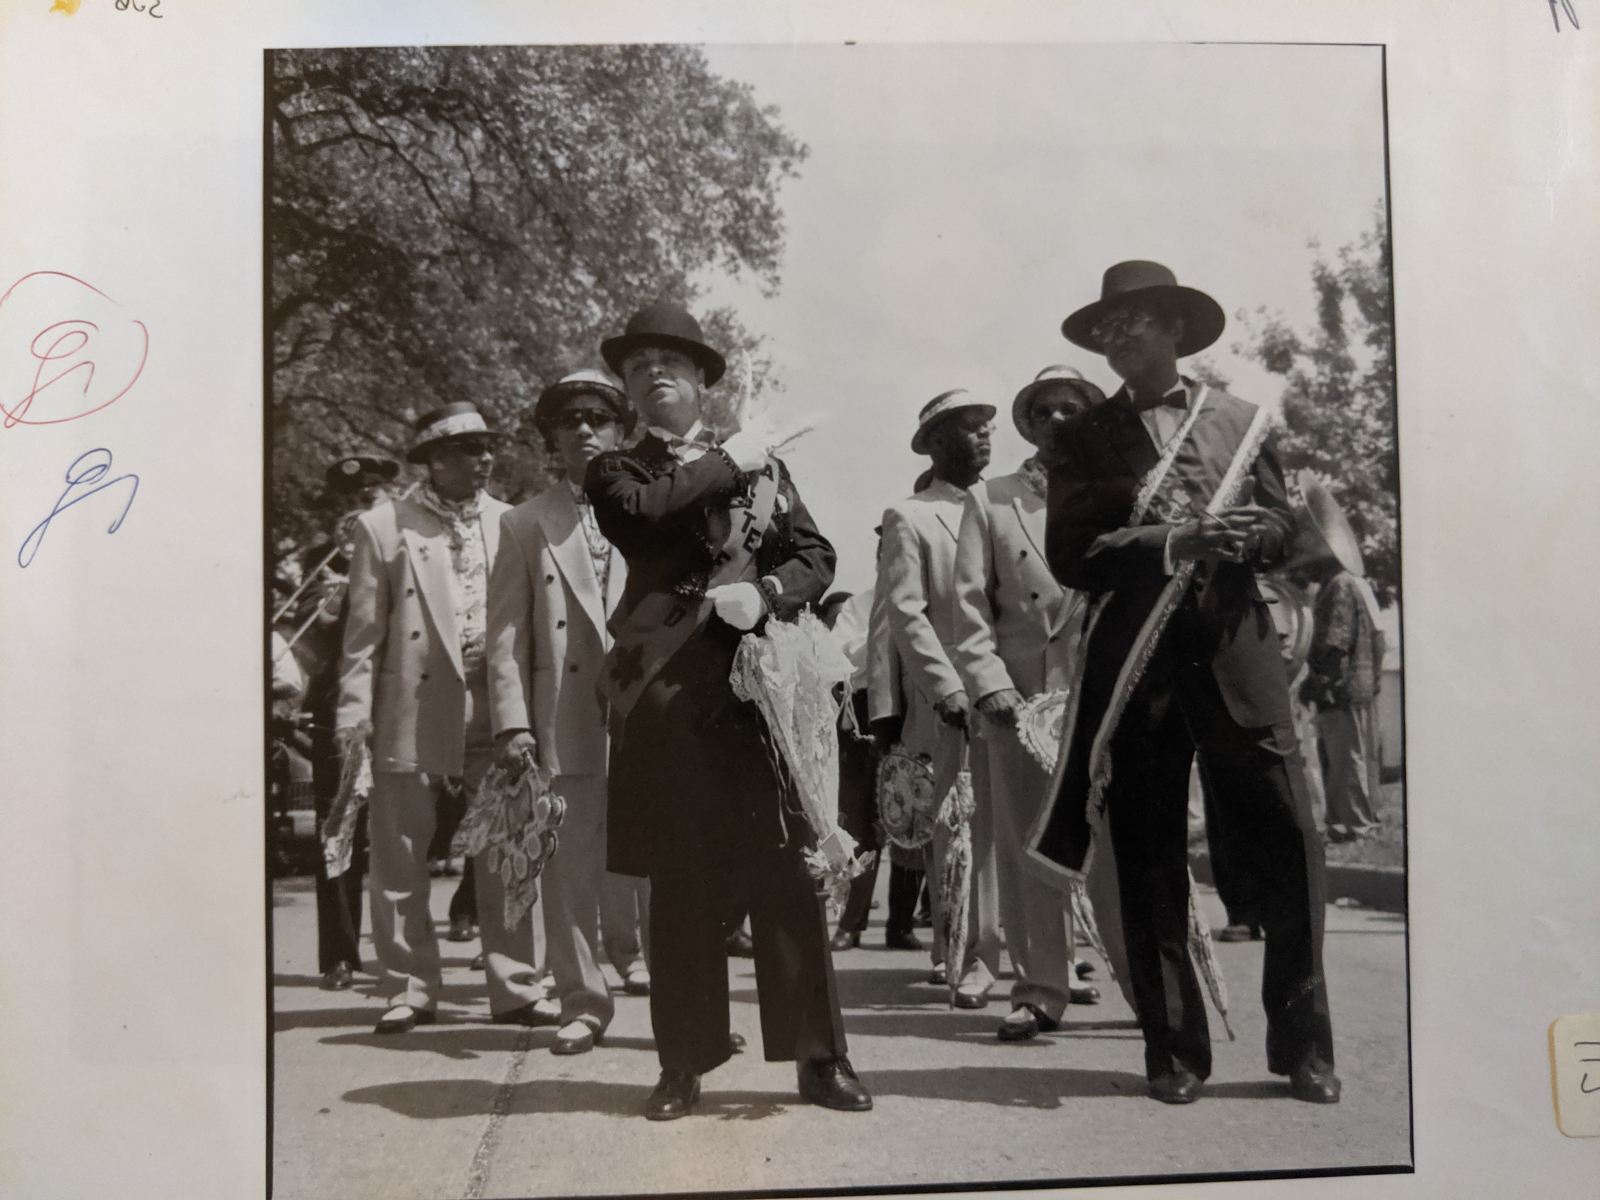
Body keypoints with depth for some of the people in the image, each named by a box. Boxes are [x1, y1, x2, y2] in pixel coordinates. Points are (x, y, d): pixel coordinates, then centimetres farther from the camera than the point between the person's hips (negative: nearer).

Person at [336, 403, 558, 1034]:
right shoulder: (383, 527, 5)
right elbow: (364, 630, 3)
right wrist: (354, 713, -4)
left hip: (495, 708, 2)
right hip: (413, 713, -1)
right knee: (400, 861, 4)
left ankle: (516, 988, 13)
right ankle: (410, 989, 17)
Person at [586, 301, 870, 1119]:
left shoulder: (761, 462, 19)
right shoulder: (618, 469, 14)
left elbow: (816, 555, 12)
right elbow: (639, 515, -11)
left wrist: (765, 593, -7)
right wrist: (728, 462, -3)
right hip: (668, 690, -1)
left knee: (789, 869, -1)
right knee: (681, 880, 3)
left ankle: (817, 1056, 7)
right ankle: (685, 1063, 12)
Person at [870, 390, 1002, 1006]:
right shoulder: (909, 517, 4)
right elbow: (905, 612, -5)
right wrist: (949, 688, -15)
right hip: (953, 703, -4)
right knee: (964, 829, -3)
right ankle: (969, 958, 6)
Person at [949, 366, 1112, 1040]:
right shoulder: (988, 500, 14)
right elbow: (969, 603, 6)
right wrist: (990, 682, -7)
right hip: (1018, 694, 1)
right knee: (1026, 844, 2)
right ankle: (1042, 986, 11)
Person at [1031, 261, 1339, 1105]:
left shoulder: (1240, 420, 16)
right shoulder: (1084, 438, 11)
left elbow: (1282, 528, 13)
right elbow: (1070, 556, 0)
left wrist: (1238, 539, -9)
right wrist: (1173, 544, -12)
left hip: (1237, 653, 1)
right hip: (1135, 663, 0)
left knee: (1285, 846, -2)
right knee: (1148, 861, 3)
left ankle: (1302, 1044, 13)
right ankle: (1173, 1050, 15)